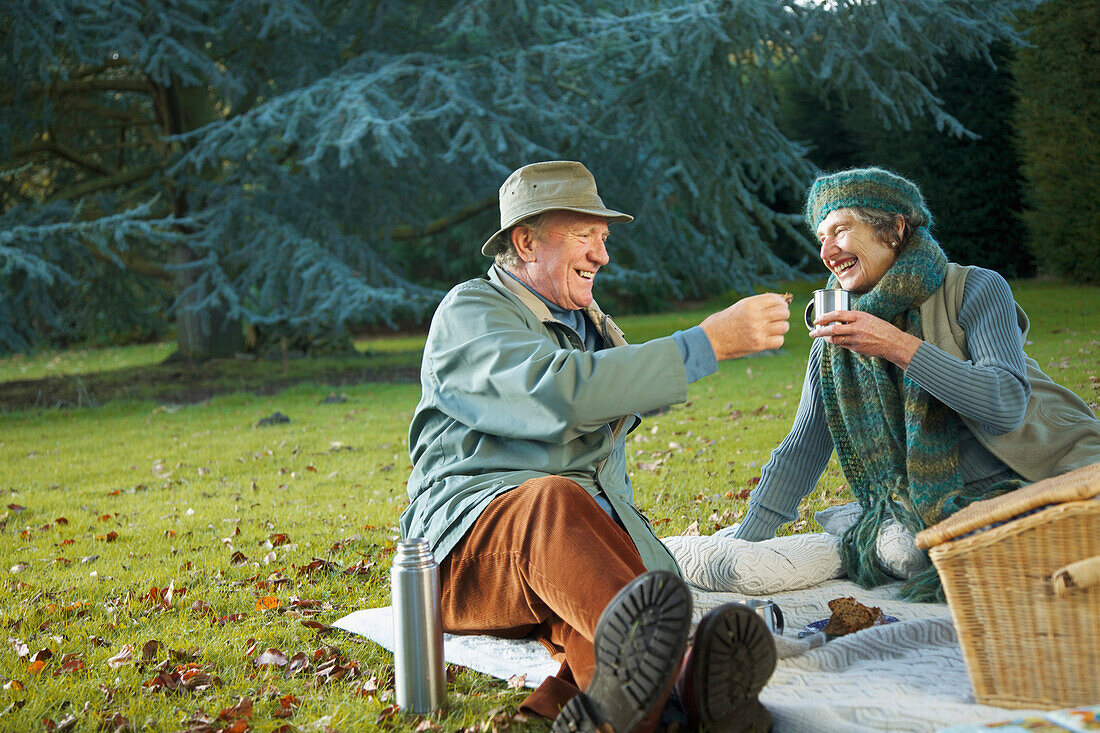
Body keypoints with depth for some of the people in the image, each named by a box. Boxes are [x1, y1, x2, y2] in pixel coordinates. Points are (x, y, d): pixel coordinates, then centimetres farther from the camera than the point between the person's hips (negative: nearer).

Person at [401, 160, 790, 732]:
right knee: (556, 501, -41)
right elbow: (561, 393, -20)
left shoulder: (592, 324, 27)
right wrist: (707, 344, -22)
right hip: (473, 541, -6)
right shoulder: (469, 312, 0)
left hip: (593, 531, 6)